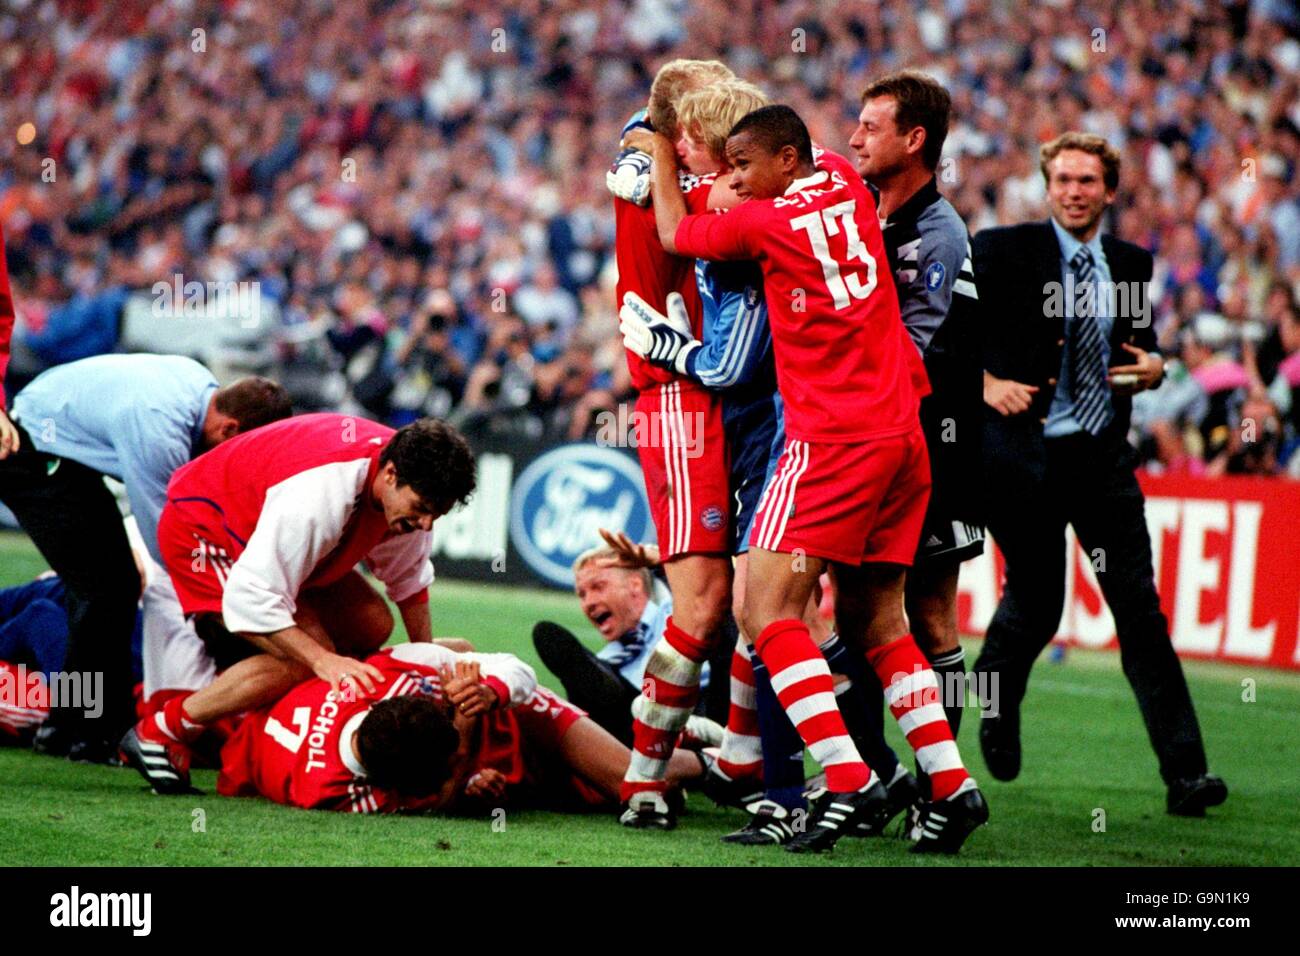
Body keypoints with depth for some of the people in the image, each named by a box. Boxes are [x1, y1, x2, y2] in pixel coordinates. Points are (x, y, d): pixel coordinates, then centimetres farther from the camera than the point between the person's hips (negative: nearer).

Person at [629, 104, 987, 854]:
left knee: (768, 608, -9)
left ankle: (849, 780, -20)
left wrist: (660, 154, 29)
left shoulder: (762, 222, -6)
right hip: (904, 434, 8)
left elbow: (676, 233, 14)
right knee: (875, 620, 13)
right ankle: (952, 782, 7)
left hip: (832, 440, -8)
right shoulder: (846, 185, 11)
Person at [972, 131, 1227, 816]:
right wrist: (984, 382, -14)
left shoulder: (1130, 264, 10)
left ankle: (1184, 773, -6)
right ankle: (994, 702, 37)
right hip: (1028, 456, -3)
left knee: (1141, 610, -3)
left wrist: (1152, 365, 0)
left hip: (1104, 458, 3)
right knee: (1034, 604, 4)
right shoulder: (1004, 251, -3)